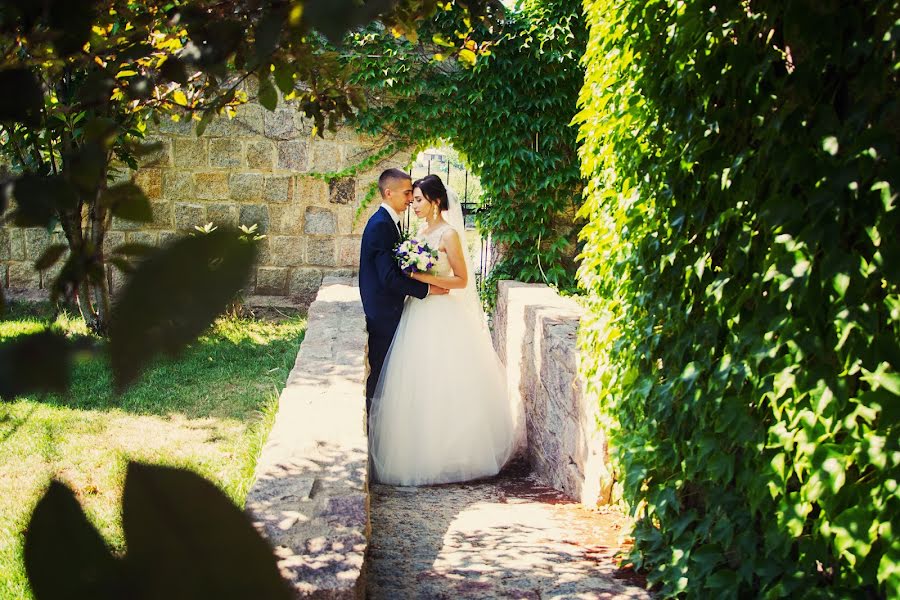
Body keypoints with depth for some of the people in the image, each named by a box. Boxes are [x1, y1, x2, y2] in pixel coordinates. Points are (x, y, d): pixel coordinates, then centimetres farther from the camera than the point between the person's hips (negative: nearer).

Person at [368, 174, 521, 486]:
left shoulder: (449, 234, -11)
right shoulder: (422, 232, 13)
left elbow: (461, 280, -13)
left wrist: (423, 278, -20)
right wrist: (410, 273, 4)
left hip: (442, 319, -8)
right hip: (419, 313, 8)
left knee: (439, 386, -4)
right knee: (417, 386, 8)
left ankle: (444, 455, 6)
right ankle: (421, 450, 16)